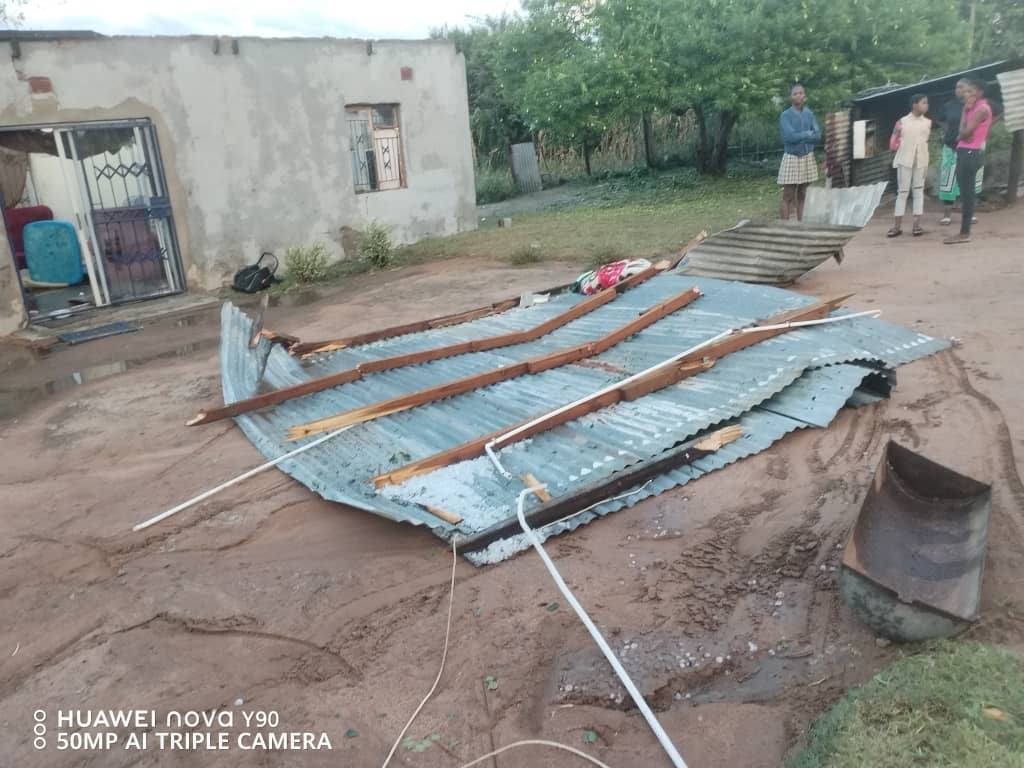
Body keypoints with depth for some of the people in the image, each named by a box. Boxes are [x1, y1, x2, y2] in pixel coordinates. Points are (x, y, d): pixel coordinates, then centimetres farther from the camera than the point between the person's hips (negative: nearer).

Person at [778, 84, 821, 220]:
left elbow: (818, 135, -1)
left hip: (807, 158, 5)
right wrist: (807, 134, -8)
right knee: (788, 197, -5)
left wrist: (799, 137, -14)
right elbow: (789, 137, -19)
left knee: (802, 196, 9)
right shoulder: (785, 115, -7)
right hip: (792, 158, -5)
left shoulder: (809, 114, 7)